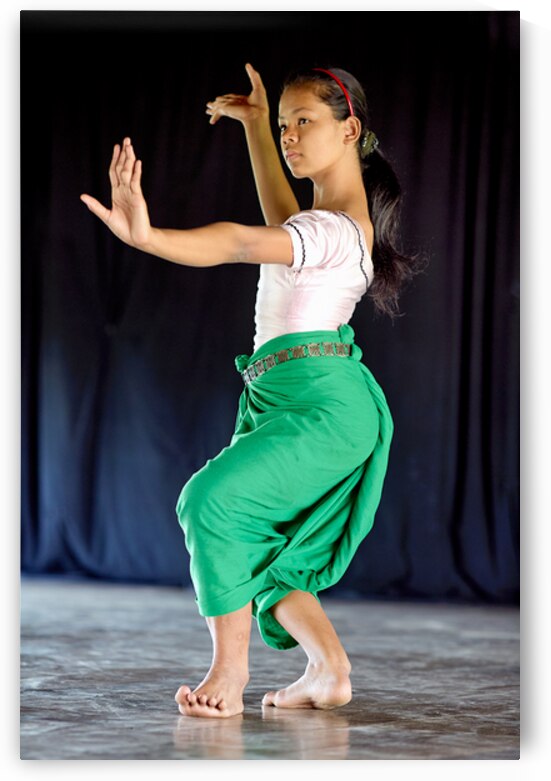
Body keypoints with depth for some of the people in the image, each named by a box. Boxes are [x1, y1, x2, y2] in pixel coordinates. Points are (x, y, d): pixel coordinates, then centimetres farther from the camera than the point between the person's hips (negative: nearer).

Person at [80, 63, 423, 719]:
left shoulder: (336, 231, -14)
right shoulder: (343, 214, 18)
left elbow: (242, 244, -31)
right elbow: (284, 222, 40)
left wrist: (146, 236, -46)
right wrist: (255, 126, 41)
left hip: (321, 401, -11)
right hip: (280, 396, 11)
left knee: (214, 499, -27)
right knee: (258, 552, 10)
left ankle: (229, 671, -21)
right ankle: (330, 672, 15)